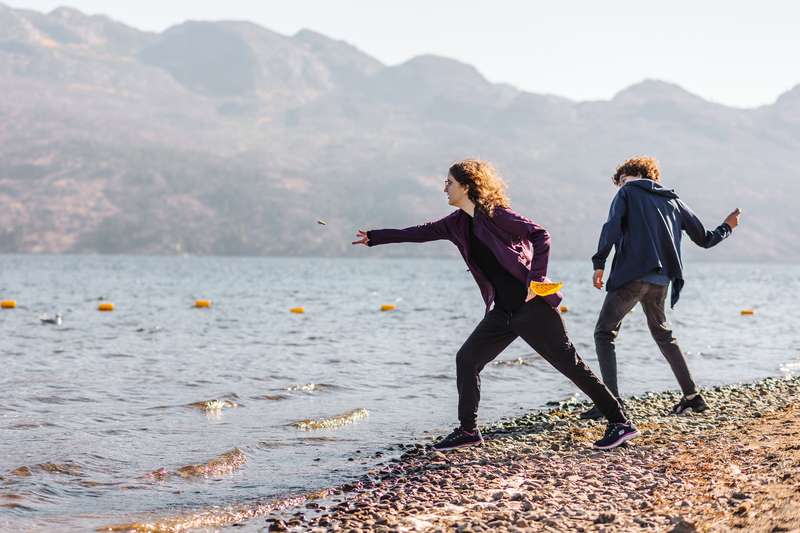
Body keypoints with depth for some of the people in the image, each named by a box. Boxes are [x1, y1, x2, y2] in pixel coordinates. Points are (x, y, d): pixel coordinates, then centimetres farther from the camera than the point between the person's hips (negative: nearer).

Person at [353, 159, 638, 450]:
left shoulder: (494, 214, -11)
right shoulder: (458, 223, 12)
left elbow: (540, 235, -17)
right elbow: (420, 232, 23)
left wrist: (536, 278, -25)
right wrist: (374, 237, 26)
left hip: (532, 306, -8)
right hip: (503, 311, 8)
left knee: (570, 364, -6)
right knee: (466, 359, 4)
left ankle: (620, 422, 0)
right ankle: (468, 430, 15)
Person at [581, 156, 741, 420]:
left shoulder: (628, 192, 7)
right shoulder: (673, 200, 21)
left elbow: (612, 227, -11)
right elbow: (705, 239, 24)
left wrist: (599, 264, -10)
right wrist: (727, 227, 43)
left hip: (631, 274, -6)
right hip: (661, 280, 6)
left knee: (604, 333, 0)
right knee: (662, 334, 24)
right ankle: (692, 396, 23)